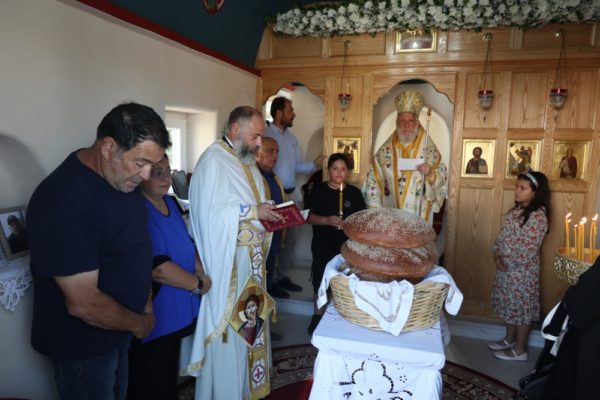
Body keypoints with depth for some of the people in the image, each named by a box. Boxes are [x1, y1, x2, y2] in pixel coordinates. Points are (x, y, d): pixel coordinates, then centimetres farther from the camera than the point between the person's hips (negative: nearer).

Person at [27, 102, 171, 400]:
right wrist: (139, 324, -14)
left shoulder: (120, 177, -4)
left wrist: (145, 302, 4)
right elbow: (83, 303, -30)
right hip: (82, 344, -8)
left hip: (115, 331, 8)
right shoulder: (66, 201, -32)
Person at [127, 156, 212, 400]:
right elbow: (158, 269, -26)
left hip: (176, 313, 8)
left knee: (169, 376, 25)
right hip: (153, 317, -8)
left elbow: (187, 244, 15)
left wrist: (201, 272, -3)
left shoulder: (171, 203, 6)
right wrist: (198, 285, -14)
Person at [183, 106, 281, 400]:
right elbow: (209, 212, -23)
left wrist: (269, 214, 2)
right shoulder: (213, 160, -15)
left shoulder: (247, 161, 12)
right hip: (227, 261, -9)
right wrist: (253, 211, -21)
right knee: (229, 330, 2)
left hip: (251, 259, 9)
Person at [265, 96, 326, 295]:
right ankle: (271, 280, 17)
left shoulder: (292, 138, 12)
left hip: (290, 194, 8)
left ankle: (281, 276, 29)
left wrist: (315, 164, -4)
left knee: (290, 238, 14)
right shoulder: (265, 135, -12)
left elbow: (298, 166, 13)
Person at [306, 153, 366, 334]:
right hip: (322, 246, -1)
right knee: (320, 282, 9)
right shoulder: (318, 190, -2)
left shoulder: (354, 192, 2)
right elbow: (308, 216, -6)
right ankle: (318, 316, 28)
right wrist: (327, 220, -21)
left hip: (347, 247, 1)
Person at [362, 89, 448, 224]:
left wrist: (430, 174, -22)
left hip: (418, 216, -1)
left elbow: (442, 179, 0)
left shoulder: (429, 148, -1)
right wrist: (374, 210, -3)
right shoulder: (385, 149, 2)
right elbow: (373, 179, 2)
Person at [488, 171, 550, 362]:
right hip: (507, 267, 8)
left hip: (522, 271, -8)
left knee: (522, 307, 6)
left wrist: (507, 262, -14)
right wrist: (497, 254, -3)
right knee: (510, 304, 20)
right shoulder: (517, 209, 6)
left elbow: (528, 250, -23)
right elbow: (503, 235, 11)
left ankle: (520, 350, 20)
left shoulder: (538, 216, -21)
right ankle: (509, 339, 37)